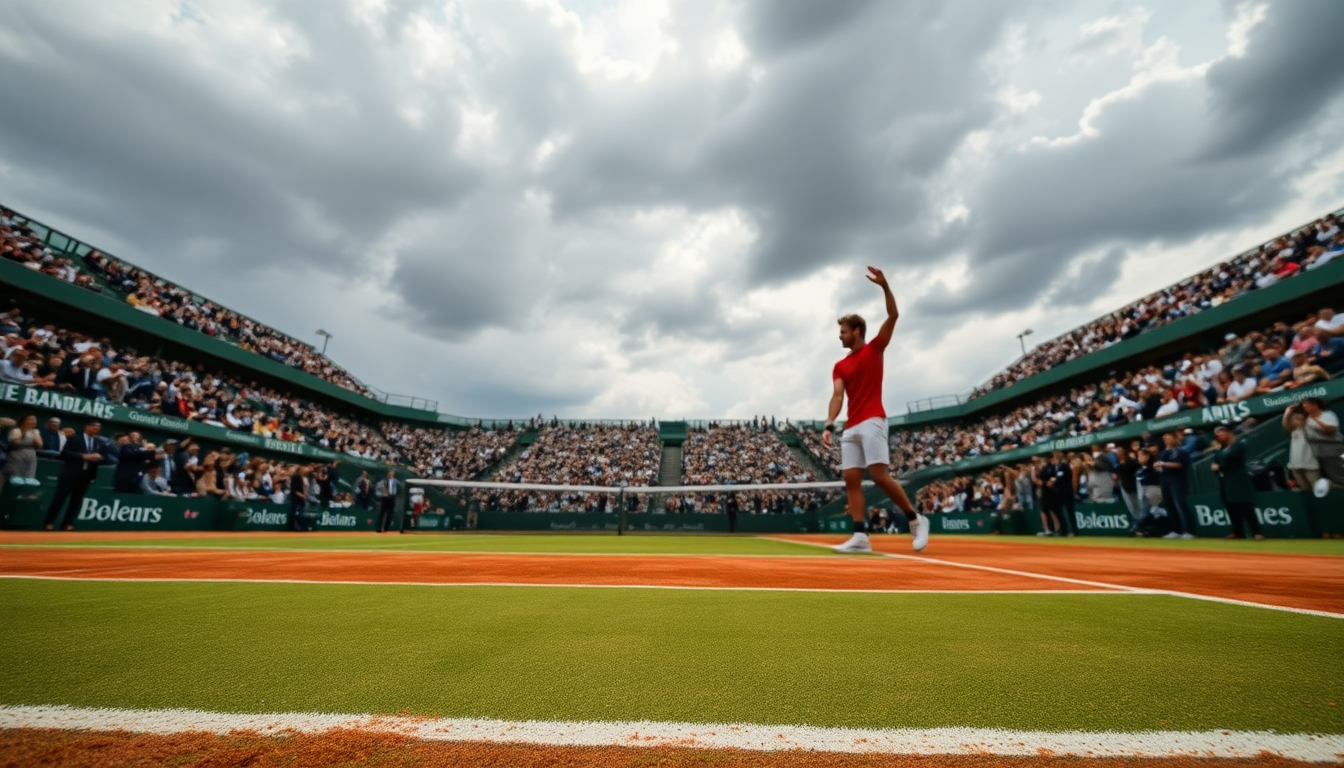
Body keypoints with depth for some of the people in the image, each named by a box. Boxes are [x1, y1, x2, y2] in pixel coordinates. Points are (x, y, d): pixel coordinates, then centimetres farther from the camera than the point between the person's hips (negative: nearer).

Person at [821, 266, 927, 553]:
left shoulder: (874, 349, 7)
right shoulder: (839, 366, 16)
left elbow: (893, 316, -6)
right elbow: (837, 395, 3)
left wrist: (885, 286, -18)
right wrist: (829, 425, -11)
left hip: (872, 422, -6)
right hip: (851, 428, 6)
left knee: (879, 476, -13)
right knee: (851, 480, -3)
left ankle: (916, 520, 5)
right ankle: (860, 537, -4)